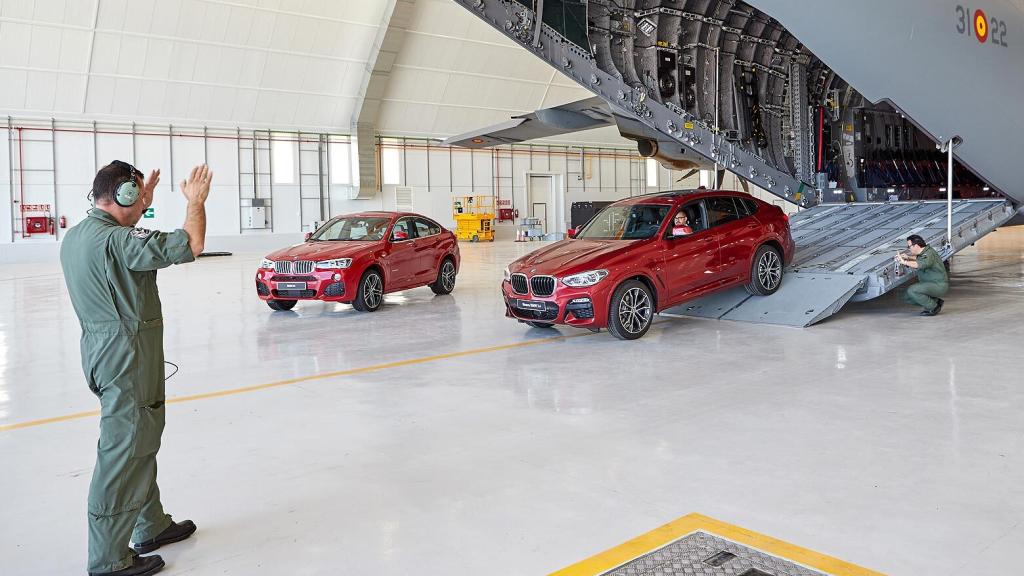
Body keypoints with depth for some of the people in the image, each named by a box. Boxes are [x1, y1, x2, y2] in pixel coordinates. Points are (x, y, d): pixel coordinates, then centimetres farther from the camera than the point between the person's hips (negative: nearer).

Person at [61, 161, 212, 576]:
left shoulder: (76, 236, 10)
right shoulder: (114, 239, -21)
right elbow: (188, 246, -27)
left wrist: (143, 204, 28)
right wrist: (195, 201, -11)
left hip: (101, 349, 10)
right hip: (126, 356, -10)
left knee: (141, 445, 21)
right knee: (123, 452, -2)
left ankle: (152, 526, 35)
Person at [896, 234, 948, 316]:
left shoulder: (929, 254, -23)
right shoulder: (923, 252, 6)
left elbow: (920, 265, -45)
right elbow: (919, 258, 31)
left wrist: (904, 262, -39)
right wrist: (908, 257, 12)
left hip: (939, 285, -10)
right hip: (930, 284, 10)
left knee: (912, 291, -27)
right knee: (907, 297, 6)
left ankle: (934, 308, -9)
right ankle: (935, 301, 13)